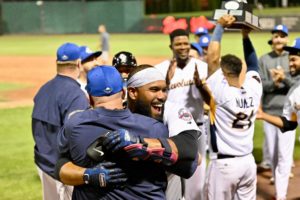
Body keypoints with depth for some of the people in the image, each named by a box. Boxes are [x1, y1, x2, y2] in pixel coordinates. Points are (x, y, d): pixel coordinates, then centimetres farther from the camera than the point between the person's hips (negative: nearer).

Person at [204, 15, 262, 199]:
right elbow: (252, 64, 15)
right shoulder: (254, 88, -3)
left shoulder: (222, 91, -17)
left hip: (224, 164, -6)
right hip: (248, 162, 6)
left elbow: (213, 57, -15)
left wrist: (220, 26, -8)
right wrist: (246, 36, 11)